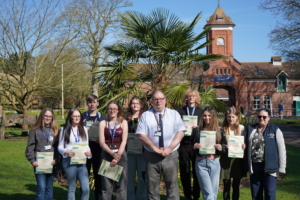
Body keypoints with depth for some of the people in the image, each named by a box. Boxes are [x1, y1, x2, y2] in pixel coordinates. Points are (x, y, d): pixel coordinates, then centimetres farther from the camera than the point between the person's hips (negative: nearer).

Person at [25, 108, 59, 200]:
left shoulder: (54, 130, 8)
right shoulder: (35, 130, -1)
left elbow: (58, 146, 4)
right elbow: (30, 147, -1)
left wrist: (56, 159, -9)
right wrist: (32, 160, -10)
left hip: (51, 163, 3)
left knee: (49, 188, 11)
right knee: (41, 188, -8)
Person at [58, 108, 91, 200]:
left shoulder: (84, 129, 10)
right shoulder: (64, 129, 0)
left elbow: (86, 145, 11)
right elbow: (60, 147, 0)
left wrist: (89, 152, -11)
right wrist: (66, 152, -21)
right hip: (69, 161, -2)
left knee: (86, 188, -5)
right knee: (71, 188, 8)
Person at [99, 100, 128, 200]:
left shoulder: (123, 122, 6)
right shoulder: (103, 123, 7)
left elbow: (124, 141, -2)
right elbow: (102, 142, -2)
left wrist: (118, 156, -13)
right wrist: (113, 154, -15)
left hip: (120, 155, 0)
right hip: (107, 155, 1)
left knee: (121, 183, 0)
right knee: (106, 184, 2)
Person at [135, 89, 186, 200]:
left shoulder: (174, 114, 7)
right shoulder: (145, 115, 5)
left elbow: (180, 132, -1)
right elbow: (141, 135, -3)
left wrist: (169, 148, -13)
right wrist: (156, 149, -12)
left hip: (170, 156, 0)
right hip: (151, 156, 0)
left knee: (172, 186, 4)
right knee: (152, 188, 7)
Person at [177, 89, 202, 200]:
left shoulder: (201, 112, 9)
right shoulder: (180, 111, 9)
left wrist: (197, 127, -14)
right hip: (183, 145, 1)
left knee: (197, 171, 3)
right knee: (184, 172, 5)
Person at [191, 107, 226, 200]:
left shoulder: (219, 131, 5)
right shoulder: (196, 130, 3)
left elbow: (225, 147, 9)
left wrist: (220, 148, -12)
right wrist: (194, 146, -13)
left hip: (214, 163, 2)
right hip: (201, 163, -2)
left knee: (213, 191, 8)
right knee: (208, 192, -7)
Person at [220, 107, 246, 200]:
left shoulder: (241, 128, 2)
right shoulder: (222, 129, -3)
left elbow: (245, 143, 8)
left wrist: (244, 145, -14)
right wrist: (224, 147, -19)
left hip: (238, 160, 2)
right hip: (226, 160, -1)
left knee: (236, 186, 11)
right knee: (226, 186, 3)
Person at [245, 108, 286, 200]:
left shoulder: (275, 130, 0)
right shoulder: (250, 129, 9)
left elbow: (281, 149, -2)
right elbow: (246, 147, 11)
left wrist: (281, 167, -6)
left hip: (269, 167, -3)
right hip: (254, 166, 4)